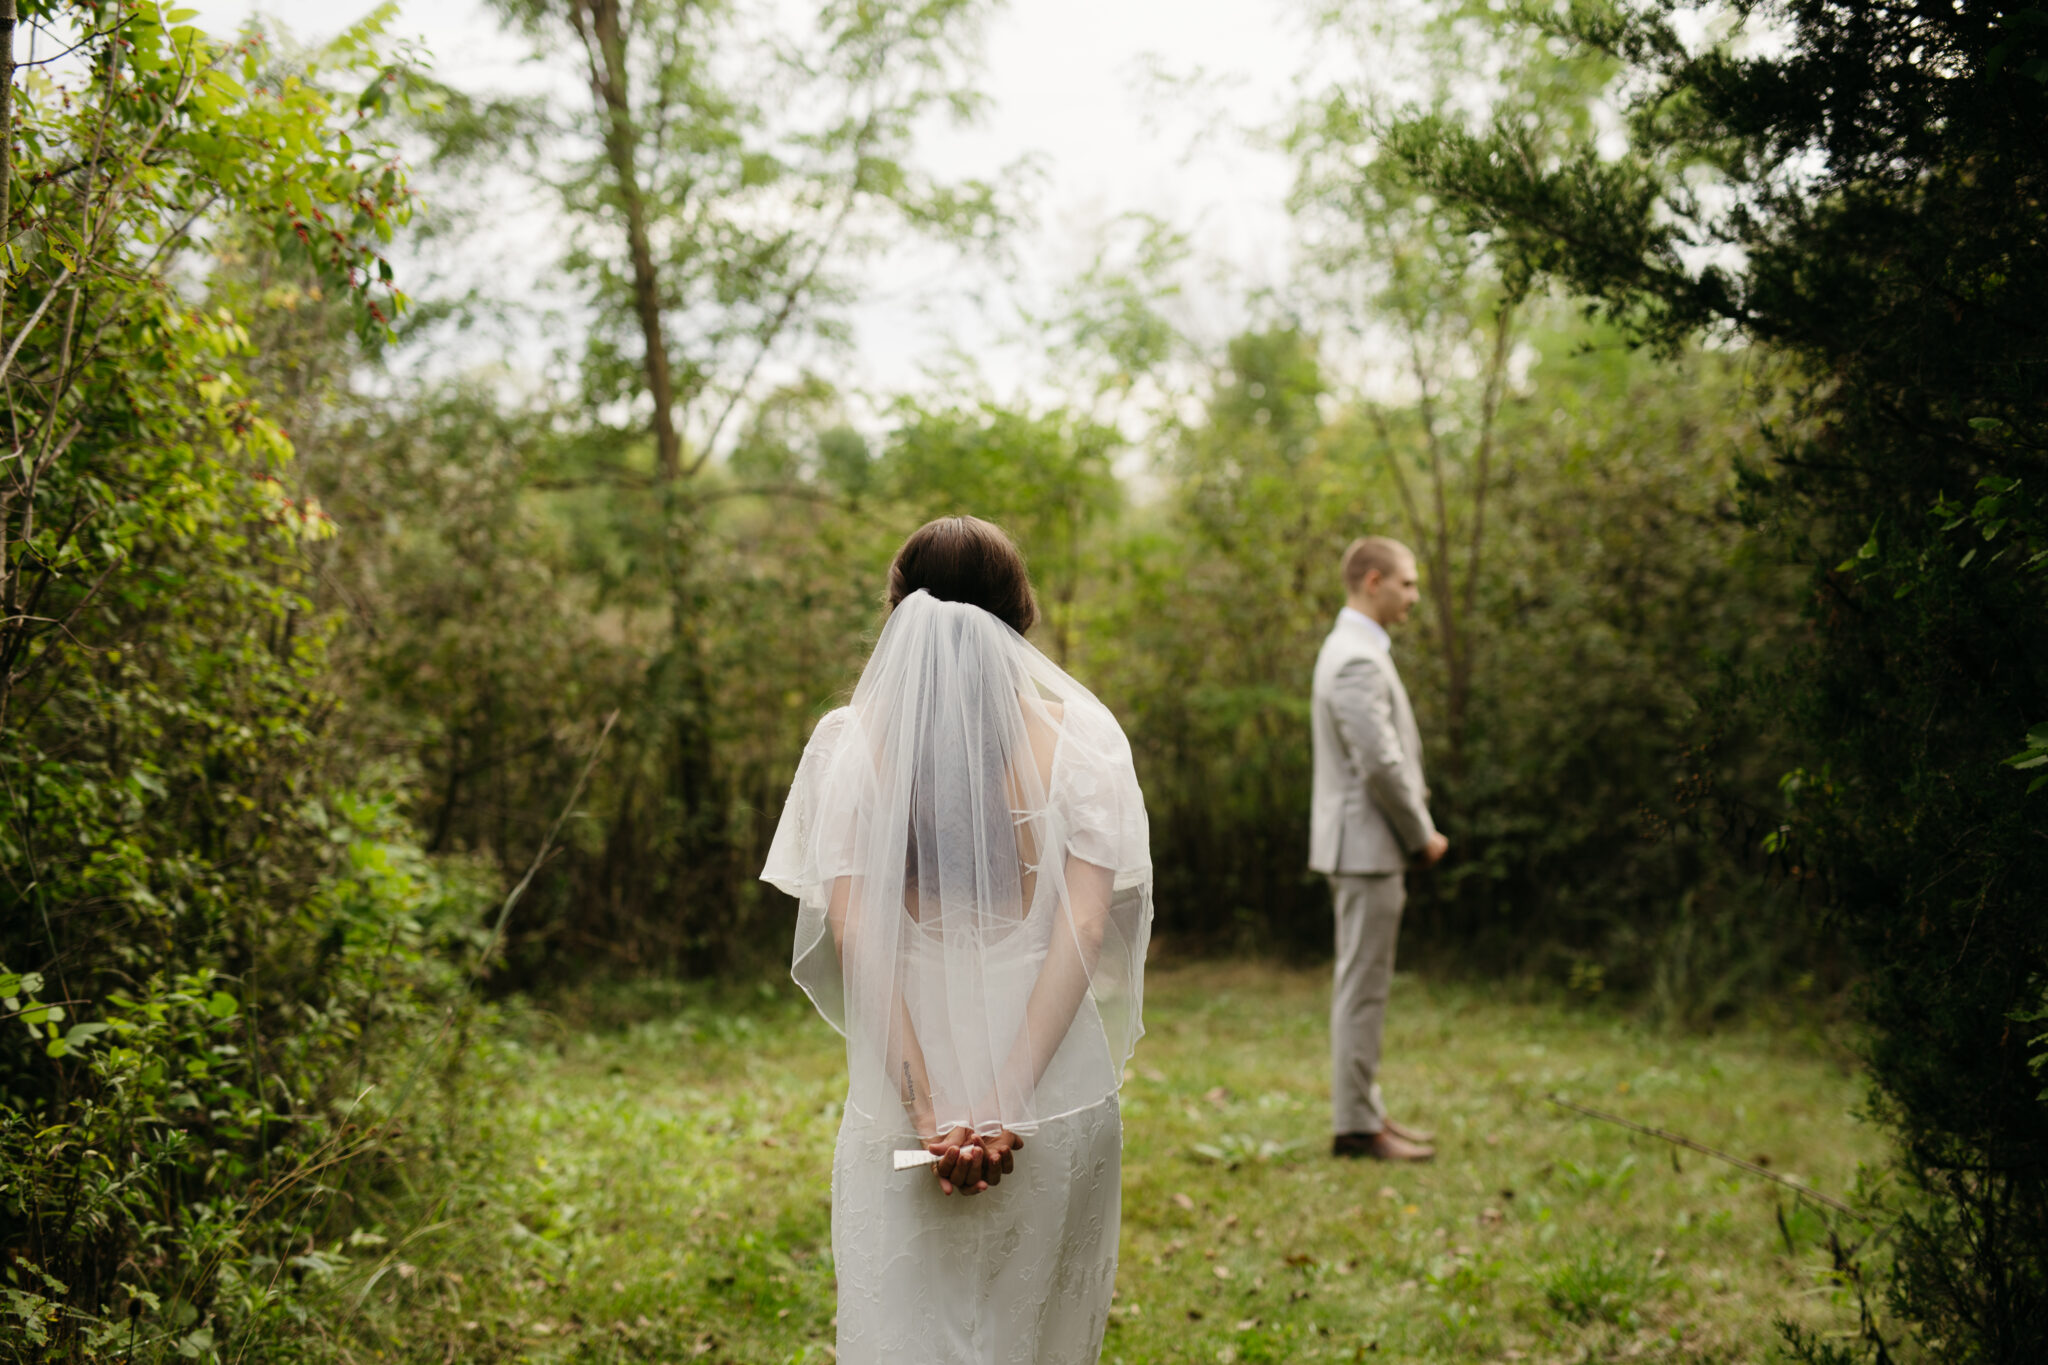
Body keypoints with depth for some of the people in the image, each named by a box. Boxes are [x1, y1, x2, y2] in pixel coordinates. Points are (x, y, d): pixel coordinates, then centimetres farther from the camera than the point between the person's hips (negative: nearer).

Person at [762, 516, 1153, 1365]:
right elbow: (1087, 926, -9)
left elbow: (853, 933, -9)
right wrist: (1010, 1098, -12)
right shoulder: (1080, 736, -1)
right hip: (1057, 1088, 0)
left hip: (907, 1082, 0)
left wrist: (927, 1104, -10)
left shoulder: (851, 742, -1)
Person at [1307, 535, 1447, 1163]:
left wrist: (1413, 834, 14)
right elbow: (1381, 764, -23)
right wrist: (1422, 835, -10)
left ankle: (1366, 1109, 23)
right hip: (1366, 845, -11)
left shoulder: (1352, 650, 16)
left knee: (1363, 985, 15)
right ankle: (1355, 1124, 0)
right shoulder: (1358, 660, -18)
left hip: (1368, 845, 11)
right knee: (1362, 987, -5)